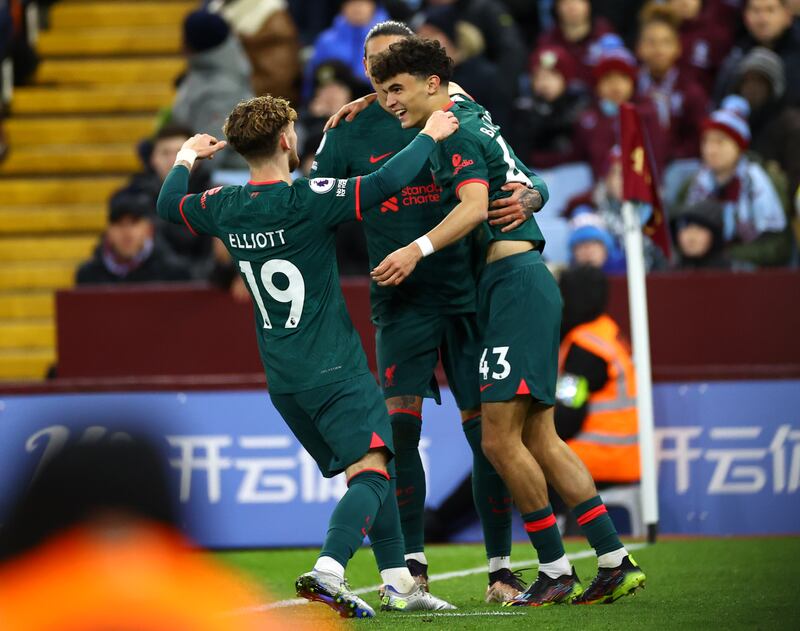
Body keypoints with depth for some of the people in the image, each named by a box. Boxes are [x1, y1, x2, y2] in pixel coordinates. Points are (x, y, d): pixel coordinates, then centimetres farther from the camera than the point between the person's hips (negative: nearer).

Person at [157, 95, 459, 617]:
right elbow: (385, 183, -24)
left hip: (282, 377, 7)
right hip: (333, 369, -7)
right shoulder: (309, 201, -17)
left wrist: (187, 158, 40)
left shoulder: (224, 208, 2)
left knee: (372, 468, 17)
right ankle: (327, 571, -33)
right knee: (371, 472, -12)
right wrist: (429, 137, -8)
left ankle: (399, 582, 16)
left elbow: (169, 206, 23)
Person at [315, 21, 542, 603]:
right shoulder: (350, 134, 5)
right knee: (399, 426, -11)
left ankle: (501, 567, 9)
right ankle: (411, 564, -1)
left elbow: (526, 181, 4)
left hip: (469, 292, 0)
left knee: (485, 428, -1)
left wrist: (526, 200, -19)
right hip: (401, 303, 0)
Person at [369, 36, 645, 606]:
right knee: (540, 439, 7)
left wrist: (419, 249, -37)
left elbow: (474, 206, -24)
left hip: (515, 282, -10)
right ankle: (616, 564, 5)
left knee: (500, 439, -12)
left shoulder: (456, 133, -9)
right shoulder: (468, 110, 19)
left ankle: (557, 571, -6)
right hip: (521, 284, 10)